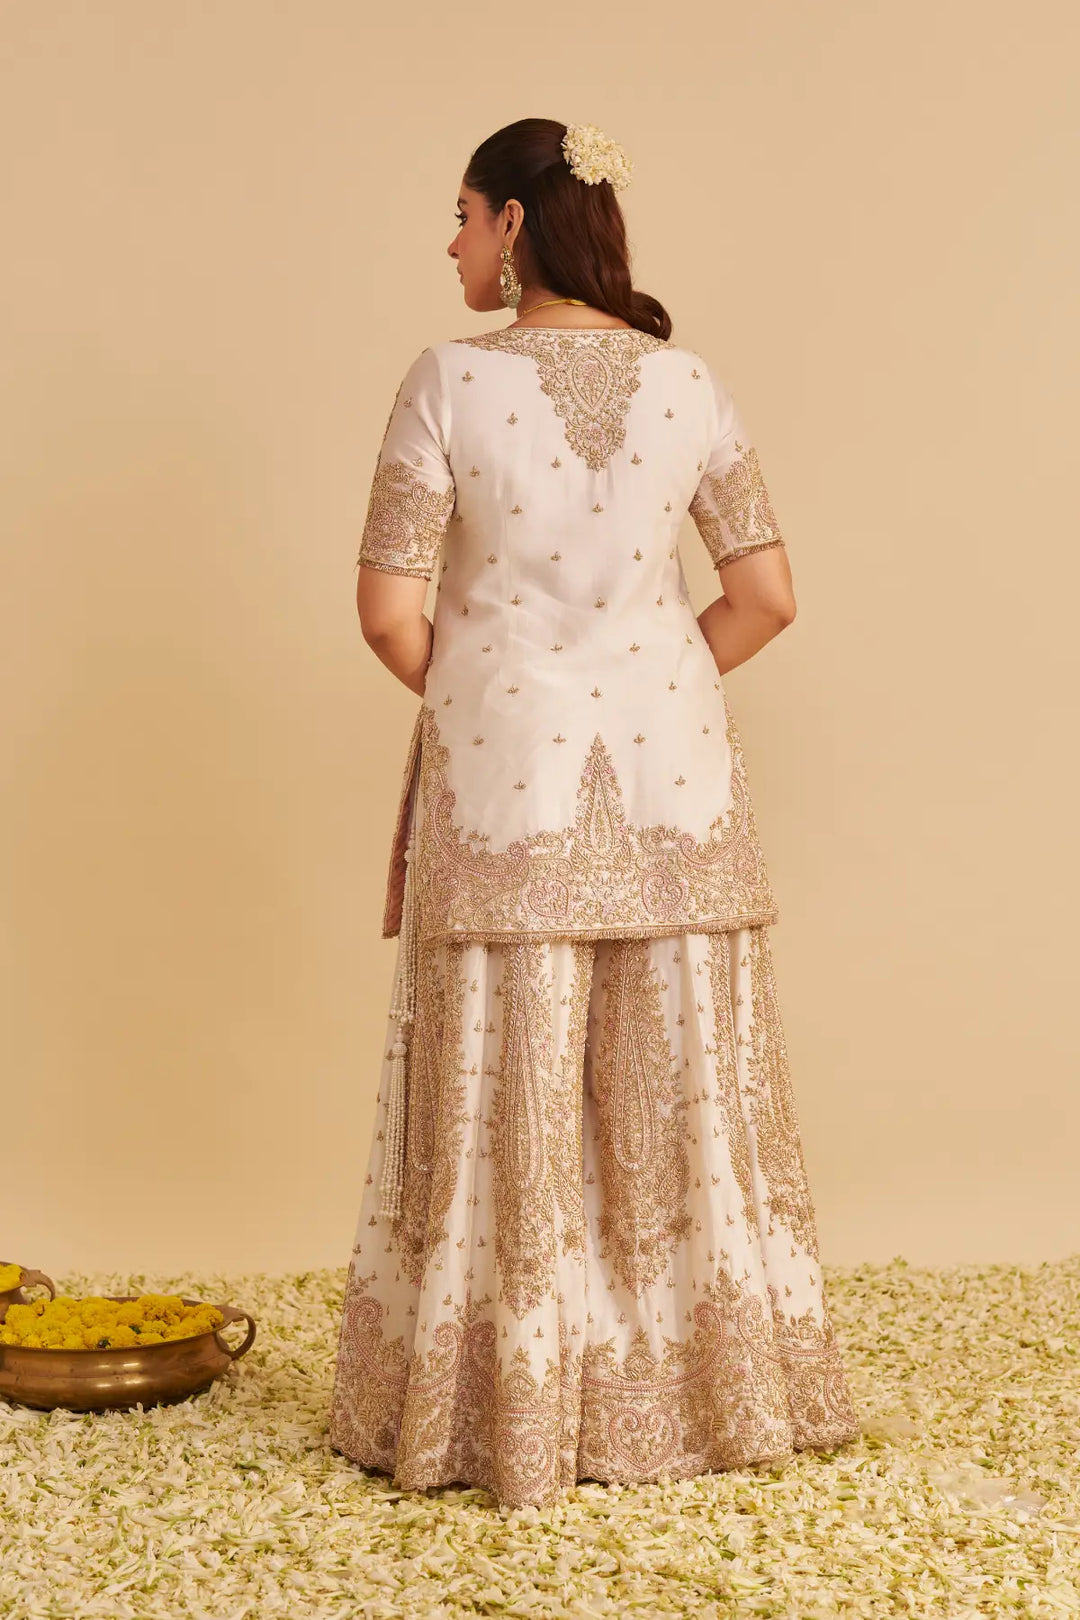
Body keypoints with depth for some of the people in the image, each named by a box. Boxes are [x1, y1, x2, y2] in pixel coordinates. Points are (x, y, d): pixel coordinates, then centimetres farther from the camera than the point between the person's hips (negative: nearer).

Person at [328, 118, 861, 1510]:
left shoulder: (449, 381, -9)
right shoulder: (687, 381, 1)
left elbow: (389, 612, -9)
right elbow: (767, 595, 2)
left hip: (503, 777, -3)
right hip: (669, 773, 3)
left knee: (507, 1103, 7)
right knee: (679, 1087, 13)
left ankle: (506, 1418, 18)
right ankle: (711, 1394, 25)